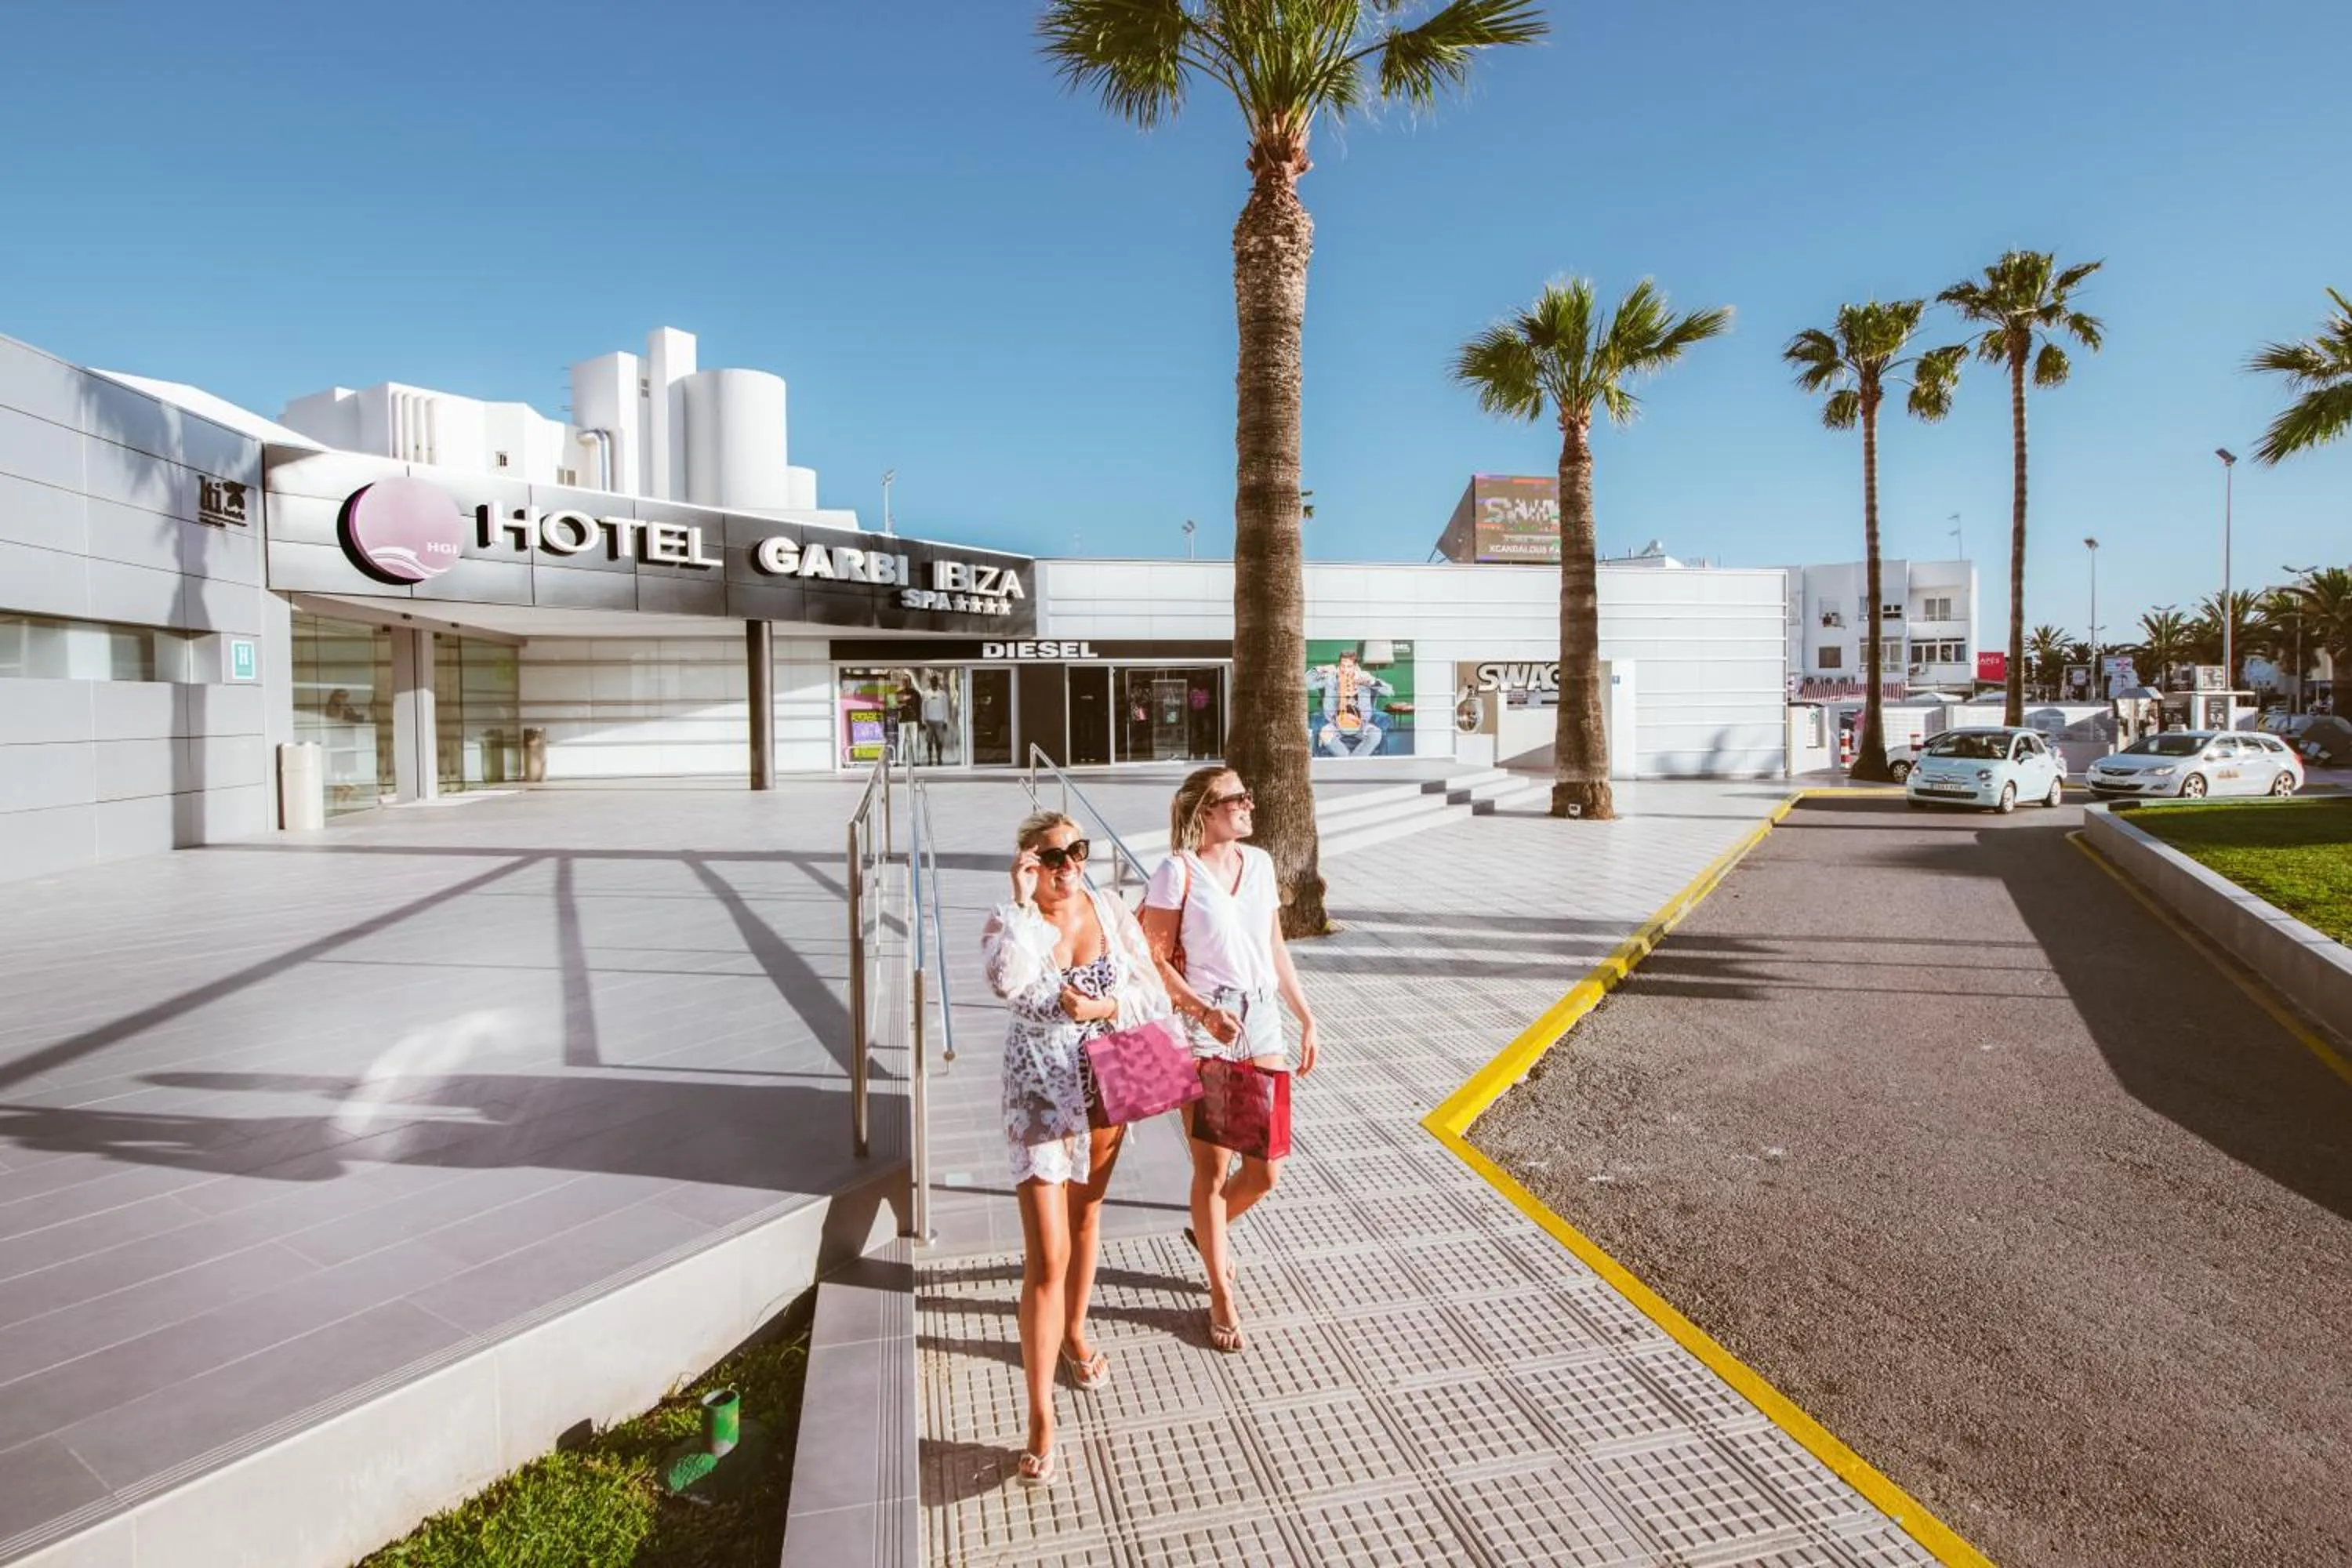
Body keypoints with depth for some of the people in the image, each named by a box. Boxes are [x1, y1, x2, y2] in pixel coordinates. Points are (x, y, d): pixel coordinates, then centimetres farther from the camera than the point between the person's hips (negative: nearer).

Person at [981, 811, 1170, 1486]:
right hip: (1041, 1093, -3)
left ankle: (1075, 1333, 49)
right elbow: (1009, 981, -36)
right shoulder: (1009, 922, -13)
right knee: (1047, 1254, -6)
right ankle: (1040, 1417, 6)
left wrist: (1100, 1007, -20)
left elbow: (1152, 994, -4)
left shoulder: (1110, 911, -6)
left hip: (1105, 1083, 4)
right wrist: (1024, 902, -32)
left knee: (1086, 1214, 24)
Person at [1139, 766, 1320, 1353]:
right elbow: (1155, 959, -11)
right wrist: (1204, 1012, -21)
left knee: (1266, 1170, 8)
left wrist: (1307, 1017, 13)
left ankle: (1209, 1229, 40)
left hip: (1262, 1021, 5)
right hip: (1203, 1029, -5)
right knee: (1213, 1170, 6)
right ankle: (1221, 1296, 27)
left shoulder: (1259, 862, 7)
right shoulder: (1178, 870, -10)